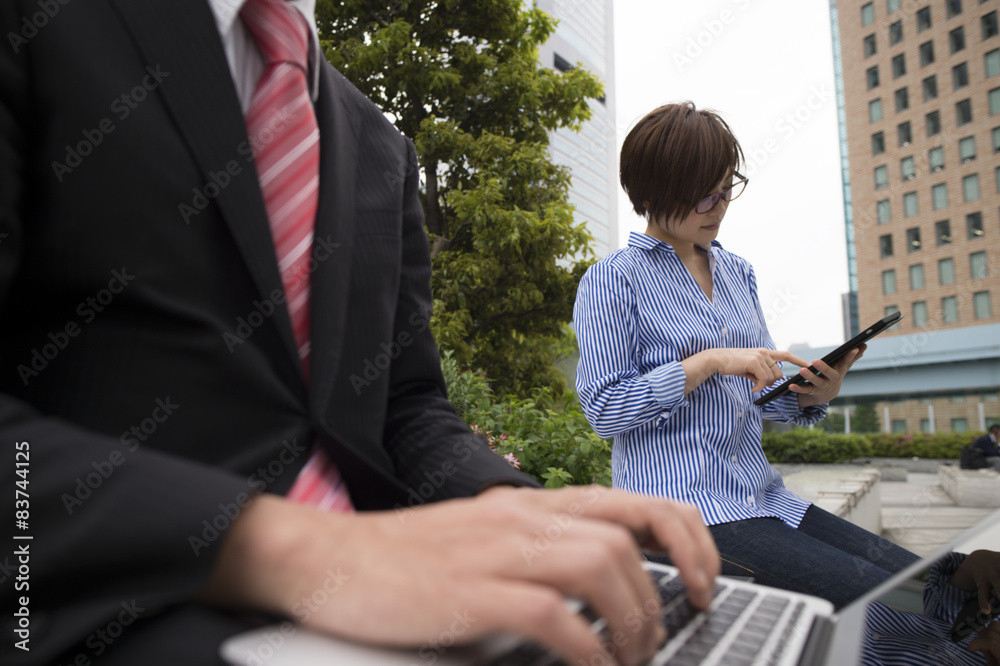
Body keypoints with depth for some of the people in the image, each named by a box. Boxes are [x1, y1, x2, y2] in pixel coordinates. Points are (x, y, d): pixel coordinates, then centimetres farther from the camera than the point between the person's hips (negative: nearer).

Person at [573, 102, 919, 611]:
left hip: (762, 494, 7)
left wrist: (812, 394, -4)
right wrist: (709, 362, -16)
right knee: (867, 599, -20)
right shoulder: (611, 280, -5)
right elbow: (602, 408, -10)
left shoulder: (737, 272, 15)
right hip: (678, 503, -6)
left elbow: (760, 393, 18)